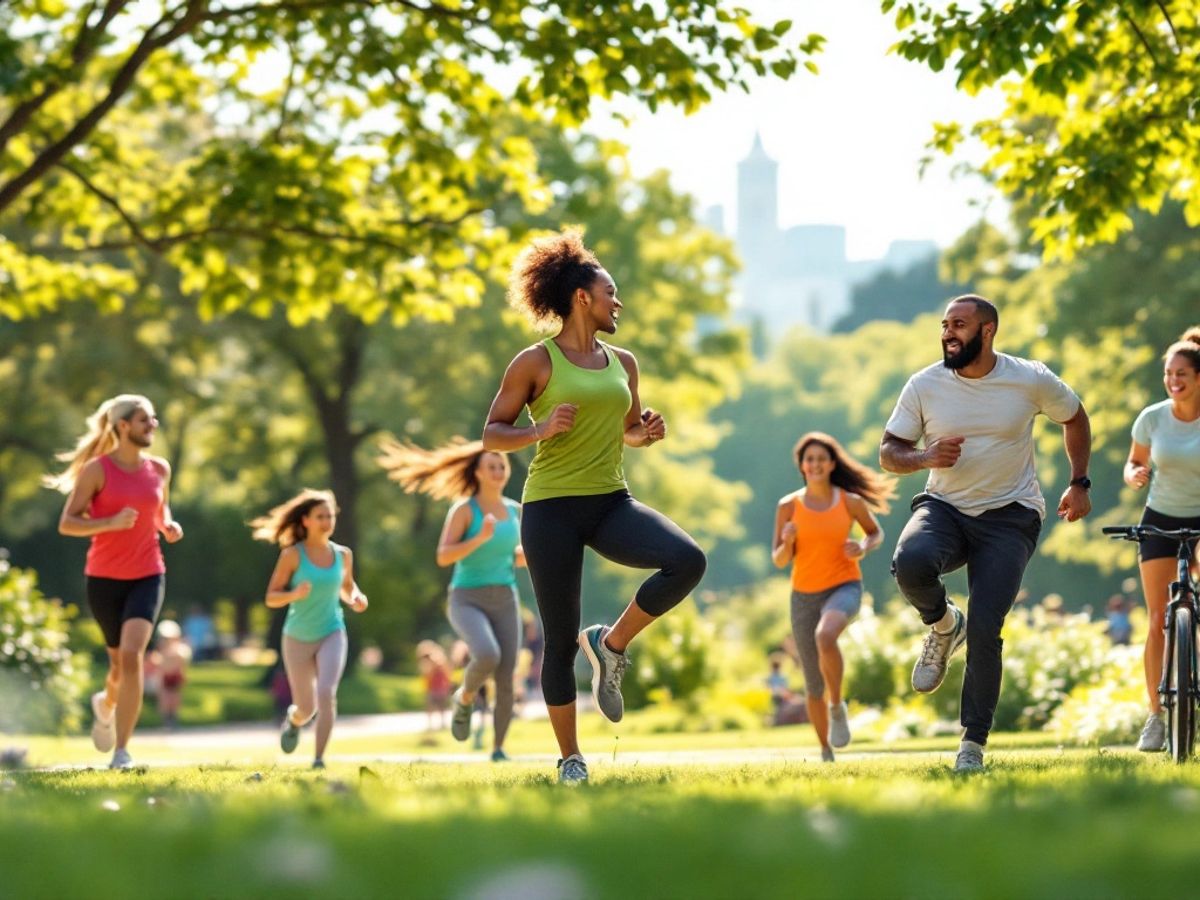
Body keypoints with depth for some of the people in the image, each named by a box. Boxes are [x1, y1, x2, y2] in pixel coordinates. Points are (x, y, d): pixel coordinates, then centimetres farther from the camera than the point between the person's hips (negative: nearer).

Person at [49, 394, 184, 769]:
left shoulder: (160, 469, 4)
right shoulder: (97, 470, -8)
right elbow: (67, 524, -10)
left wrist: (169, 525, 2)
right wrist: (111, 522, -25)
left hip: (148, 576, 1)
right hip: (104, 578, -1)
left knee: (132, 654, -19)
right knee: (122, 662, 8)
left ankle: (122, 751, -15)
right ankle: (106, 704, 47)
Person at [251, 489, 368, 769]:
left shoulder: (342, 555, 0)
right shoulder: (292, 555, -11)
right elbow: (271, 598, -9)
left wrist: (356, 599, -4)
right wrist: (295, 594, -29)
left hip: (332, 634, 1)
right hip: (298, 638, -1)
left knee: (327, 693, -24)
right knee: (307, 708, 9)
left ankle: (319, 758, -21)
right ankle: (293, 720, 47)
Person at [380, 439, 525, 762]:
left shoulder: (514, 510, 10)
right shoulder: (463, 509, -7)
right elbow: (443, 557, -15)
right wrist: (481, 538, -27)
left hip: (504, 601, 5)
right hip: (467, 601, -5)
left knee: (506, 681, -6)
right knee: (487, 656, -32)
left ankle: (498, 749, 10)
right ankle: (465, 697, 0)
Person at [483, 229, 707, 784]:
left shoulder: (622, 363, 13)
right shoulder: (535, 362, -3)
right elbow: (492, 433, 0)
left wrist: (647, 433, 4)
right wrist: (540, 430, -19)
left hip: (612, 503, 4)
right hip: (552, 508, -4)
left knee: (688, 561, -22)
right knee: (561, 639, -2)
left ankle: (612, 644, -2)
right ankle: (570, 758, 12)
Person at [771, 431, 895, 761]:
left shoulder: (851, 501, -4)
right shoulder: (789, 505, -3)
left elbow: (876, 533, 14)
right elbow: (779, 560, 1)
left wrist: (863, 548, -8)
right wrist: (787, 540, -21)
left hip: (844, 588, -2)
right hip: (805, 595, 2)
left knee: (824, 636, -37)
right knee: (814, 685, 6)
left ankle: (838, 707, -15)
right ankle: (826, 754, 25)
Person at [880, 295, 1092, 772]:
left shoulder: (1031, 380, -7)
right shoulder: (925, 385, -5)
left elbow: (1075, 417, 13)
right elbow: (888, 453, 1)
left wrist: (1079, 484, 10)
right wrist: (925, 457, -20)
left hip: (1008, 519, -1)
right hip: (944, 508, 1)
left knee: (984, 630, -14)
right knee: (910, 562, -33)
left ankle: (973, 743, 0)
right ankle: (944, 627, 1)